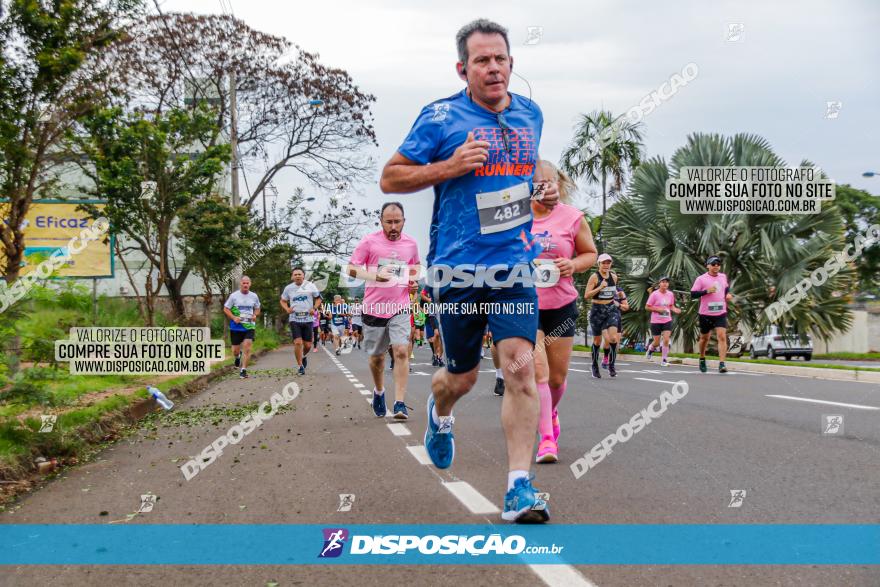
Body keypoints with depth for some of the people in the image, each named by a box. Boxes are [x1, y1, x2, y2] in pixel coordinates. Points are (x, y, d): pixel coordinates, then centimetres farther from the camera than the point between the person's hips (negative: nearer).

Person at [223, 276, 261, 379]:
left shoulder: (254, 296, 5)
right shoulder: (234, 296, -3)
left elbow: (257, 309, 18)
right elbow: (226, 309, 2)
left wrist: (255, 315, -4)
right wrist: (233, 318, -14)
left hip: (249, 326, 1)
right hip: (236, 327, -1)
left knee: (247, 348, -14)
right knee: (235, 350, 7)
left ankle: (243, 370, -7)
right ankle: (238, 357, 44)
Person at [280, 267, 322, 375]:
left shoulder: (310, 286, 0)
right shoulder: (288, 288, 3)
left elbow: (318, 298, 9)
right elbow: (283, 301, 17)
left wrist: (314, 308, -9)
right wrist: (287, 309, -4)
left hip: (308, 319, 0)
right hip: (294, 319, 0)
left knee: (308, 345, 3)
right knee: (298, 342, -14)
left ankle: (304, 356, 38)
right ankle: (300, 366, -1)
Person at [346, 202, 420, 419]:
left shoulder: (410, 243, 5)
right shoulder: (369, 241, -5)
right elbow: (352, 269, -3)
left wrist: (415, 279, 2)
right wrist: (376, 275, -19)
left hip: (400, 307, 1)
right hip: (374, 307, -1)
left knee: (401, 352, -15)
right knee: (376, 356, 11)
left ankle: (400, 403, -13)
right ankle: (379, 391, 39)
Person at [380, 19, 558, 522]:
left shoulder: (531, 114, 10)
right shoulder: (441, 118, -5)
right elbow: (390, 179, -2)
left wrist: (543, 193, 8)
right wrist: (449, 166, -15)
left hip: (515, 264, 2)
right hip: (458, 269, -2)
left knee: (521, 366, -14)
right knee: (463, 376, 10)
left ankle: (520, 486, -10)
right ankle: (440, 413, 48)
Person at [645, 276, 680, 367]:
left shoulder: (670, 294, 2)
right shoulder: (654, 294, -10)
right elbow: (647, 307, -7)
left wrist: (675, 309, -5)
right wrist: (658, 309, -19)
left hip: (667, 321, 3)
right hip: (656, 321, -3)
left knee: (666, 340, -11)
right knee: (657, 342, 4)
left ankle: (664, 360, 0)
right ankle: (650, 348, 41)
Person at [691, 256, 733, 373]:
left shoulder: (723, 277, 9)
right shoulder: (701, 279, -6)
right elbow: (693, 294, -10)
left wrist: (728, 294, 8)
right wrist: (706, 291, -21)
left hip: (721, 314, 2)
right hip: (706, 314, -2)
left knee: (722, 337, -14)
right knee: (704, 338, 13)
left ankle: (722, 364, -19)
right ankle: (702, 359, 38)